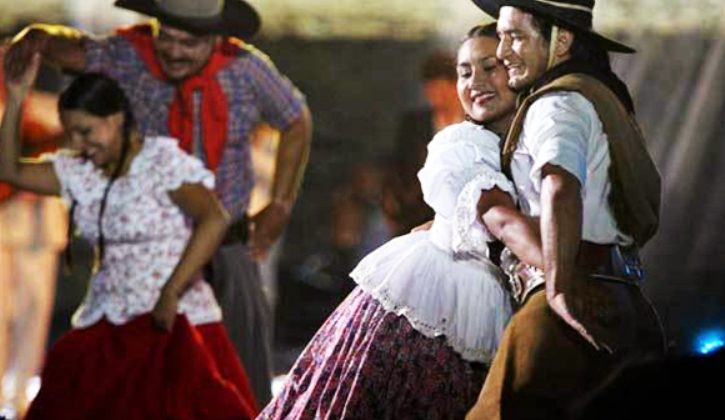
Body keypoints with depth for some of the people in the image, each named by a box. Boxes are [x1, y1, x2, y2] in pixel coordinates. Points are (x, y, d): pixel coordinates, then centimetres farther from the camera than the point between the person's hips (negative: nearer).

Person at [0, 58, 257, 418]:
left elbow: (214, 220, -23)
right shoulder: (80, 172, 10)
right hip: (107, 327, 7)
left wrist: (171, 294, -25)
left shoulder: (164, 162, -11)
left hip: (171, 323, -7)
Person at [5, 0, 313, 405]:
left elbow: (296, 119, 12)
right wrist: (39, 36, -48)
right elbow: (78, 51, -25)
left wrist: (281, 205, 11)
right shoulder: (127, 57, -8)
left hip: (225, 247, 2)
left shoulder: (246, 68, -3)